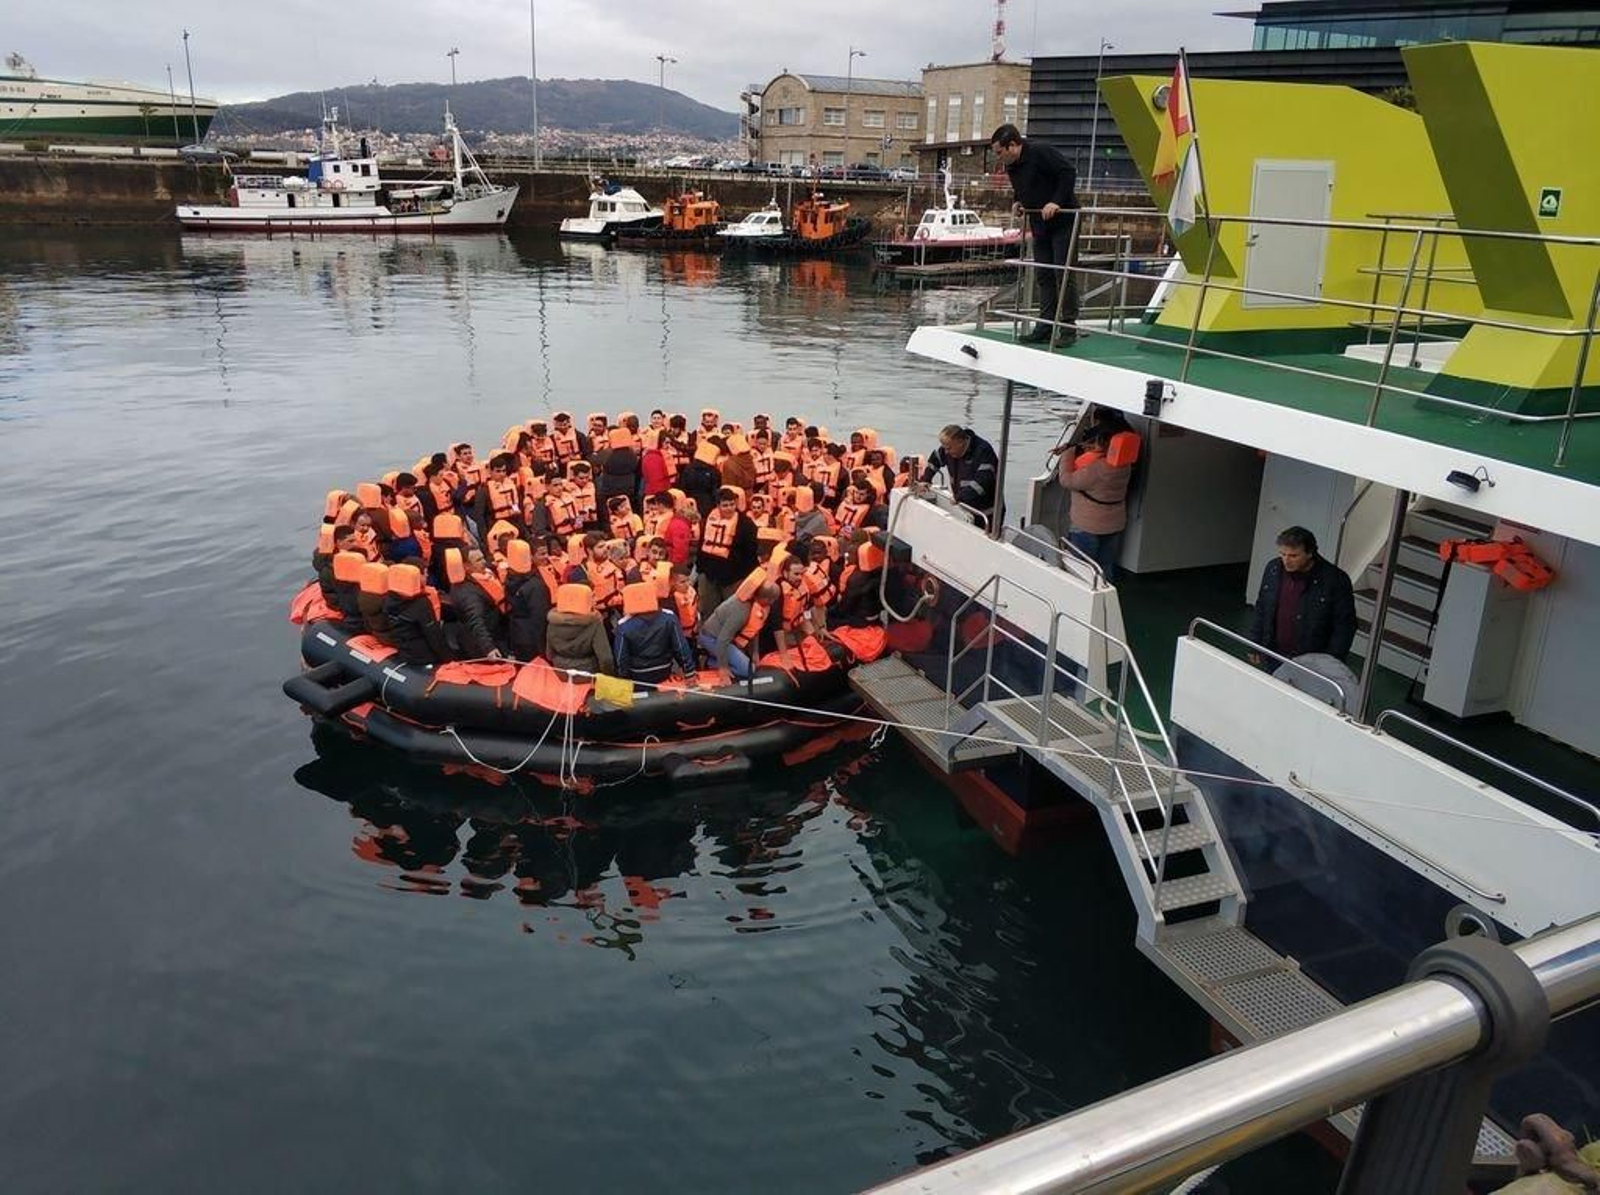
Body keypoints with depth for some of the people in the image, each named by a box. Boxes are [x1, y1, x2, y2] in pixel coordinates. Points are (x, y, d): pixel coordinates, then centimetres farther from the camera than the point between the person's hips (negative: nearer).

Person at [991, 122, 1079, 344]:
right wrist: (1018, 202, 7)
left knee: (1063, 273, -8)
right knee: (1044, 276, 7)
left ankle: (1068, 327, -2)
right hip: (1040, 225, 9)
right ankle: (1045, 327, 10)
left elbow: (1069, 173, -21)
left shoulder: (1041, 152, -18)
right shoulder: (1010, 167, 8)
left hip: (1063, 220, -8)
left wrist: (1056, 202, -26)